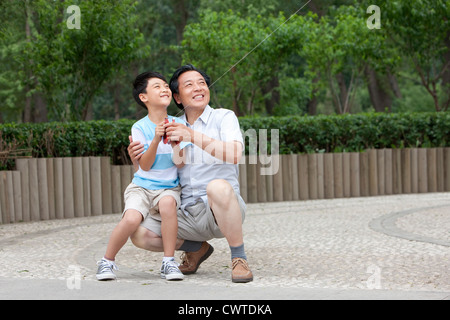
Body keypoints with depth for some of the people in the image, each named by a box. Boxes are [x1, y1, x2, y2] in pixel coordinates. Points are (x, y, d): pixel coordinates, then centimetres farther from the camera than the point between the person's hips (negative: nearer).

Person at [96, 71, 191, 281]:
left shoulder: (178, 124, 2)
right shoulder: (140, 128, -5)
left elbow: (180, 163, -3)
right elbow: (145, 166, -10)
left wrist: (175, 143, -21)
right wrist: (156, 140, -23)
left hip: (168, 187, 1)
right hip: (142, 186, -1)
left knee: (168, 203, -35)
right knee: (131, 219, -29)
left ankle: (169, 263, -23)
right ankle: (107, 261, -3)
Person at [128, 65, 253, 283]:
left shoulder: (224, 117, 0)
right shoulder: (175, 128, 14)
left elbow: (234, 155, -21)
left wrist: (193, 137, -28)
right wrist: (136, 158, -6)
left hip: (223, 213, -5)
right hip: (188, 214, 5)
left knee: (218, 186, -39)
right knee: (140, 234, -12)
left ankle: (239, 259, -21)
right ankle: (197, 248, 15)